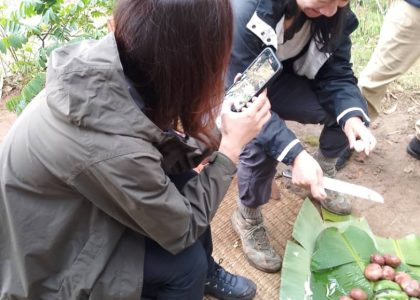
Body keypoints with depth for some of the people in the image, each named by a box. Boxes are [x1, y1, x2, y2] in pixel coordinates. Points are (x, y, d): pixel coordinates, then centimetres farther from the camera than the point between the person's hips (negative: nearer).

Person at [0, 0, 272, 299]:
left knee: (184, 183, 0)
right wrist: (232, 145, -17)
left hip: (67, 208, 7)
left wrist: (220, 130, -7)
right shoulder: (112, 149, -39)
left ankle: (206, 273, 25)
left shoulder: (105, 63, -19)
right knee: (186, 259, -11)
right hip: (43, 257, -6)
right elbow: (182, 229, -21)